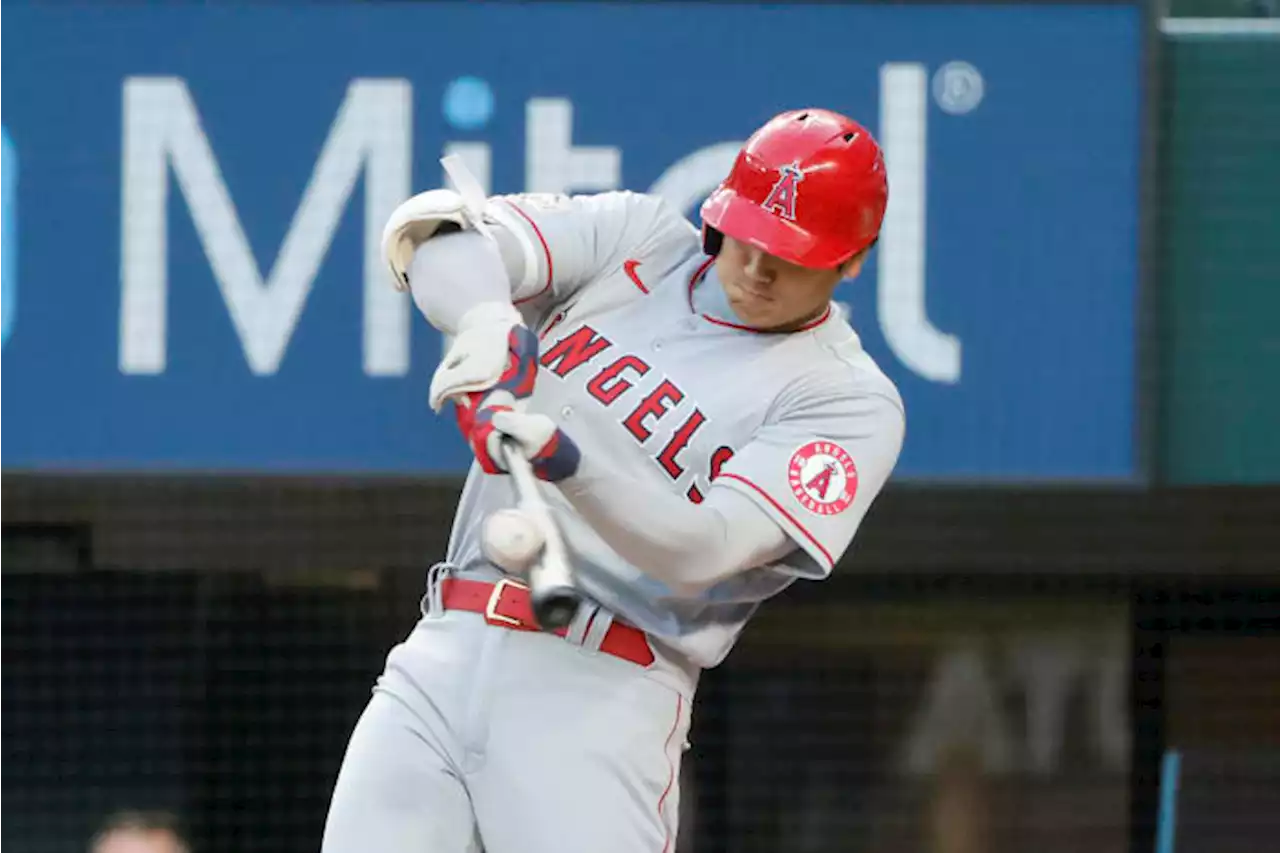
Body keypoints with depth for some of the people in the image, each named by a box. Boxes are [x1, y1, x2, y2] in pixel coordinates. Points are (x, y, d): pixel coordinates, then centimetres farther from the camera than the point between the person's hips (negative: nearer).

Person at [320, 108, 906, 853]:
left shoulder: (849, 401, -3)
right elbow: (442, 236, -1)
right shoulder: (639, 239, 11)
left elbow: (706, 548, -17)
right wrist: (488, 319, -24)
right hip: (443, 657, 4)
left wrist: (569, 462, -34)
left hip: (604, 694, -4)